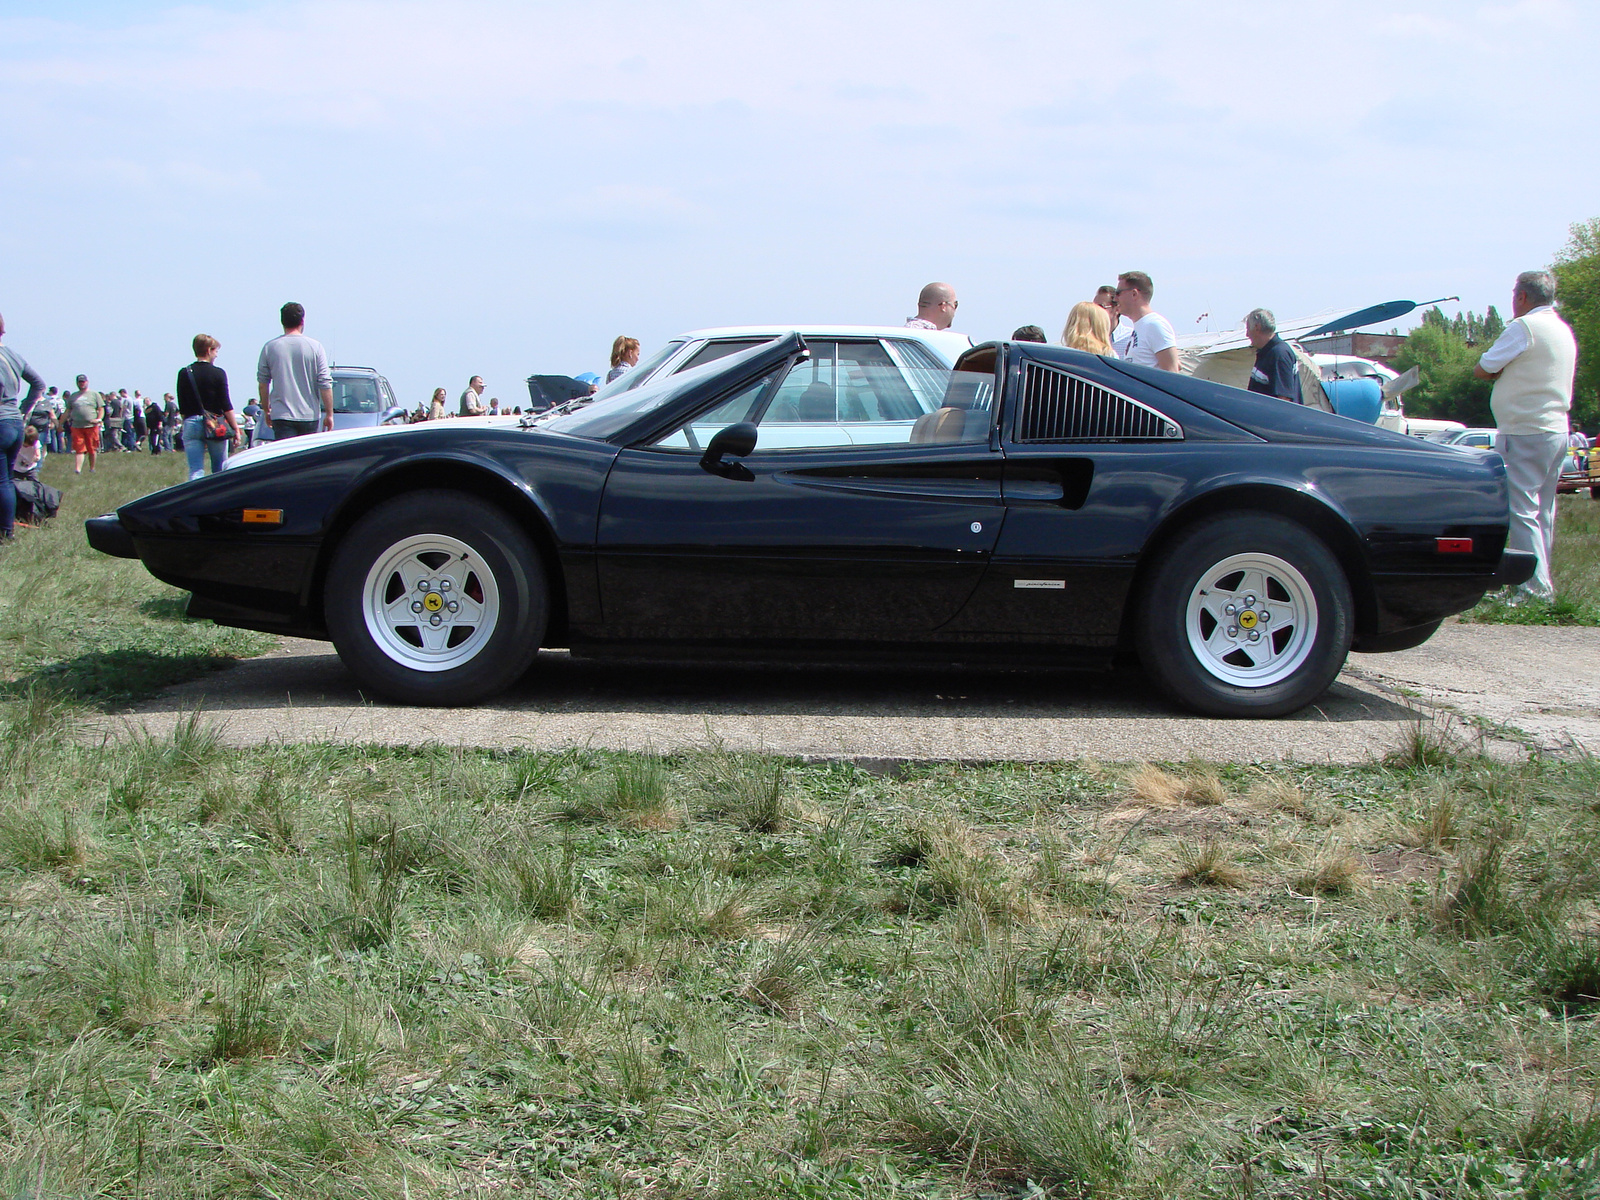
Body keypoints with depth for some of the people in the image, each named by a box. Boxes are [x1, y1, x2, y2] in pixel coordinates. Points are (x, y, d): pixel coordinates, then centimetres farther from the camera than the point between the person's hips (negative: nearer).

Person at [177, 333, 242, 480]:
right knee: (220, 470, 11)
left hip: (191, 424, 2)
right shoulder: (218, 373, -5)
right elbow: (226, 406, -8)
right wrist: (235, 429, -2)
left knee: (195, 472, -1)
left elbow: (182, 407, 6)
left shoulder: (184, 374, 3)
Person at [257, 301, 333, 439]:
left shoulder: (270, 347, 1)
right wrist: (329, 414, 3)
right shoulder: (315, 347, -2)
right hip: (309, 416, 0)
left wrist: (266, 410, 20)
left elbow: (262, 383, 7)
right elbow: (325, 384, -4)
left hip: (282, 417, 0)